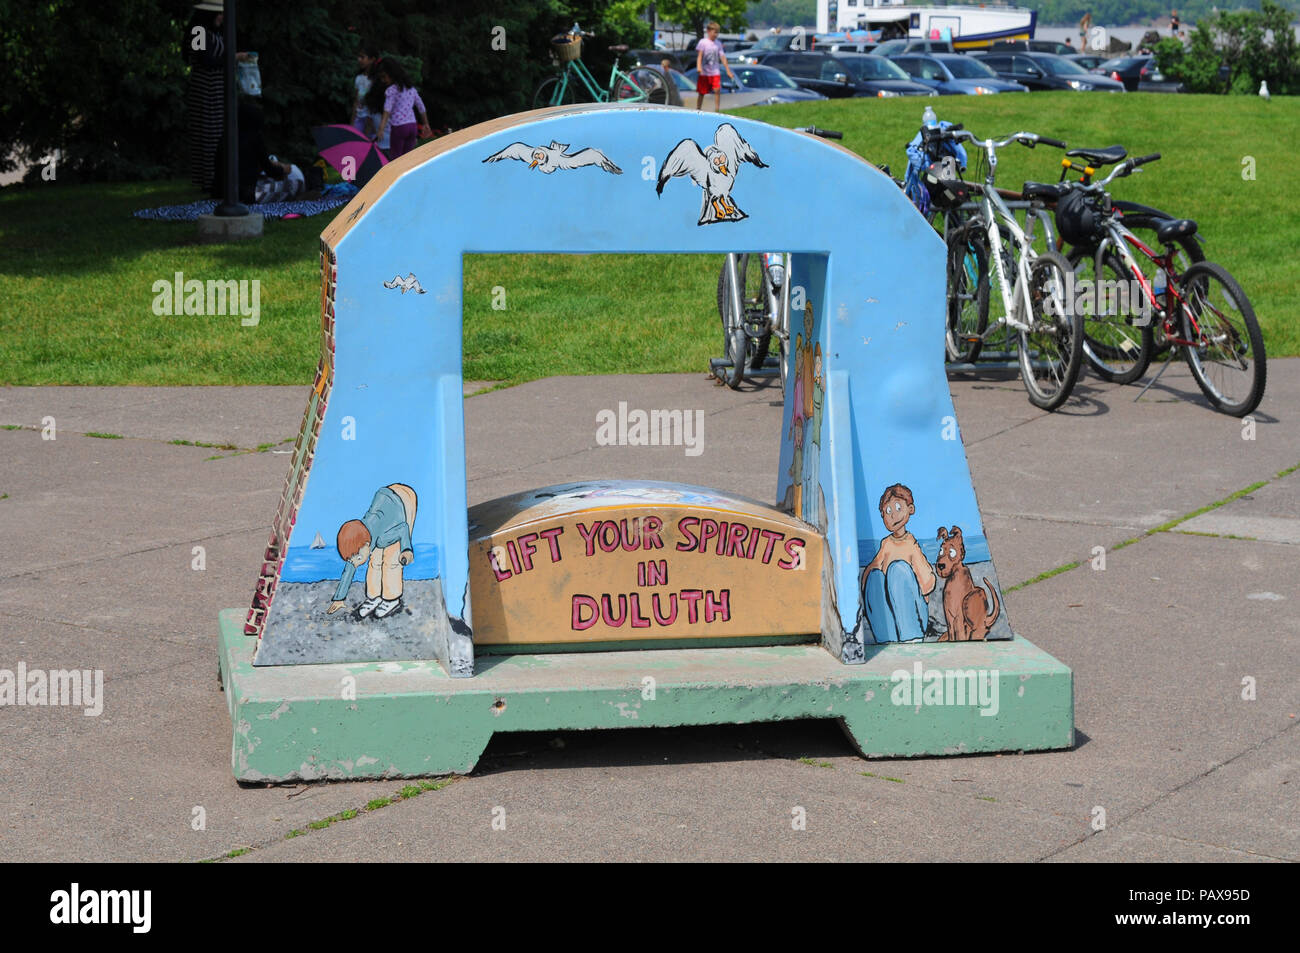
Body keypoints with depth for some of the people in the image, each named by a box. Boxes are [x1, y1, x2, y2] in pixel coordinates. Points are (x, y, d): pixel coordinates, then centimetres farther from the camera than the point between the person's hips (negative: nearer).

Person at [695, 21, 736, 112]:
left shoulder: (718, 44, 7)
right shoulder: (703, 42, -4)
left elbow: (722, 57, 8)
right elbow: (699, 55, -12)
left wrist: (728, 71, 5)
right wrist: (699, 67, -29)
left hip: (715, 73, 2)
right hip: (704, 73, -2)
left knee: (717, 90, -13)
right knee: (701, 93, 4)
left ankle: (717, 110, -9)